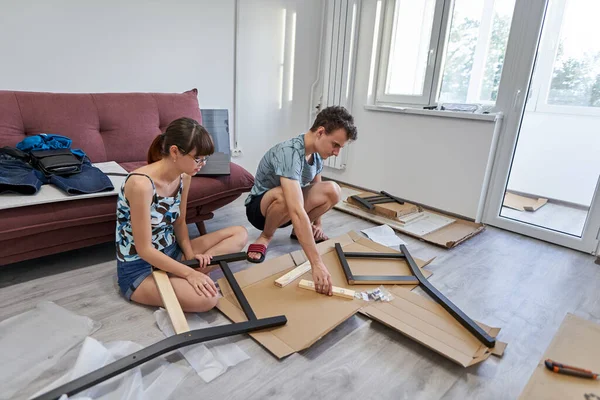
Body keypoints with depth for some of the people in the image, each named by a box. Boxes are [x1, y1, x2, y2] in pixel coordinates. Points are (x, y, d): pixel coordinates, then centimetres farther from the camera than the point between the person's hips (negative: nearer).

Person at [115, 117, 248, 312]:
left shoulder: (184, 177, -3)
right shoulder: (141, 184, -27)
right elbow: (144, 250, -23)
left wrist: (191, 256, -7)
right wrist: (189, 273, -25)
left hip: (170, 253, 9)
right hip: (139, 269, -9)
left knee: (240, 233, 3)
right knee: (206, 299, -34)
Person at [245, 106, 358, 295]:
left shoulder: (317, 152, -9)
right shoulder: (290, 152, -35)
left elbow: (315, 190, 11)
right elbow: (297, 211, -45)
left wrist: (317, 223, 4)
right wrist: (317, 264, -49)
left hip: (285, 208, 7)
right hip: (259, 207, -6)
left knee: (332, 191, -17)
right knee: (285, 196, -40)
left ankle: (299, 231, 7)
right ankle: (265, 236, -9)